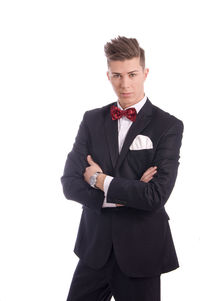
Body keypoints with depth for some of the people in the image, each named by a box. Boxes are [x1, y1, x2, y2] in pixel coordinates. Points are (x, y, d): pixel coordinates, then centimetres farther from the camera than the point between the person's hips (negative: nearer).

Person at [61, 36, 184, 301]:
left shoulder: (168, 127, -8)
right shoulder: (92, 120, 4)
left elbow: (156, 196, -19)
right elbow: (70, 183, -3)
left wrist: (101, 180, -11)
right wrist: (122, 196, -16)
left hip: (140, 251, -3)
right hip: (94, 247, 3)